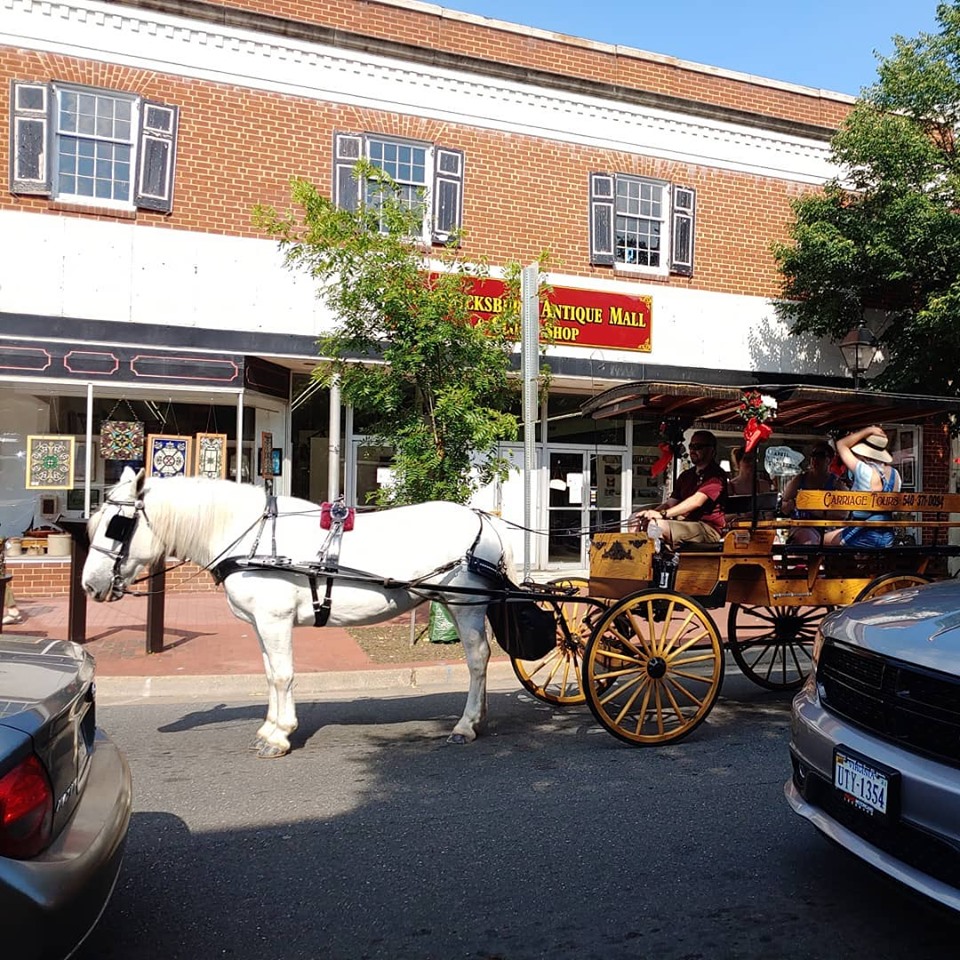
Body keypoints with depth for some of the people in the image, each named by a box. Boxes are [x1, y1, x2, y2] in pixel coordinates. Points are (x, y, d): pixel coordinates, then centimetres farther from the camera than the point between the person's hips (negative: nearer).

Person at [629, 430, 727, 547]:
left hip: (708, 528, -8)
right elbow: (671, 502, 16)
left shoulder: (716, 476, -6)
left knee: (658, 525, -32)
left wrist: (662, 514, -30)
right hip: (683, 523, 9)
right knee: (635, 519, -6)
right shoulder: (686, 475, 23)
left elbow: (696, 501, -21)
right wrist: (651, 513, -6)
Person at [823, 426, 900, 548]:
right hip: (887, 538, 7)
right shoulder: (895, 474, 3)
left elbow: (841, 444, -6)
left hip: (863, 536, -7)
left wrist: (868, 430, -3)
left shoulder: (864, 471, -18)